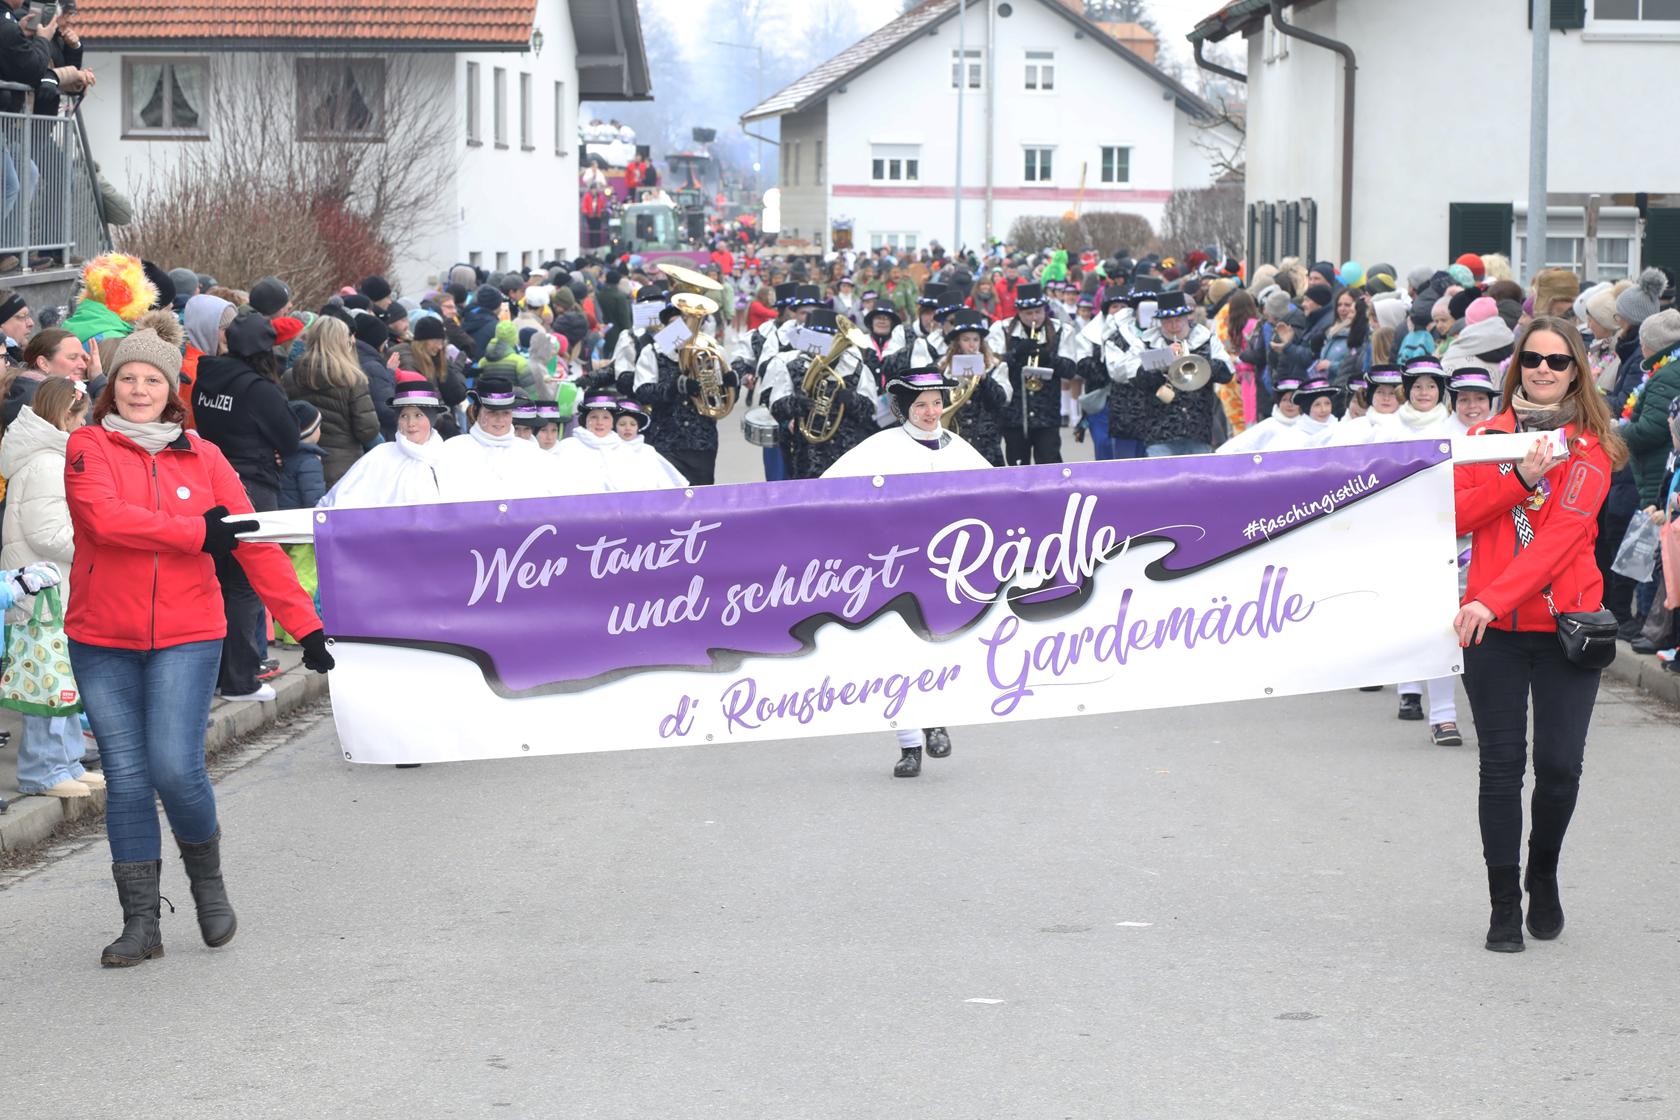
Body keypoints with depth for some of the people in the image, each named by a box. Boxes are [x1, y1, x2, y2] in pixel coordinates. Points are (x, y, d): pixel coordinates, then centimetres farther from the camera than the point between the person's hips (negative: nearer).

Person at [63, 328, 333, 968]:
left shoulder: (202, 458, 7)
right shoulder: (88, 448, 1)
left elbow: (255, 545, 4)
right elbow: (105, 518, -17)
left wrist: (304, 624, -1)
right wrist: (197, 533, -16)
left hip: (187, 636, 0)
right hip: (102, 639, 0)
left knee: (175, 768, -13)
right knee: (126, 780, 2)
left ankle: (207, 878, 15)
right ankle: (140, 924, 12)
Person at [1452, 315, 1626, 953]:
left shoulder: (1591, 447, 1)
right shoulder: (1485, 437, 9)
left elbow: (1564, 532, -13)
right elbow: (1460, 516, -4)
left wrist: (1493, 598, -24)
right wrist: (1522, 478, -19)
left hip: (1566, 624, -1)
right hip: (1493, 628, 1)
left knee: (1560, 763, -3)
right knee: (1502, 765, 0)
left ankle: (1543, 878, 23)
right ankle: (1504, 906, 9)